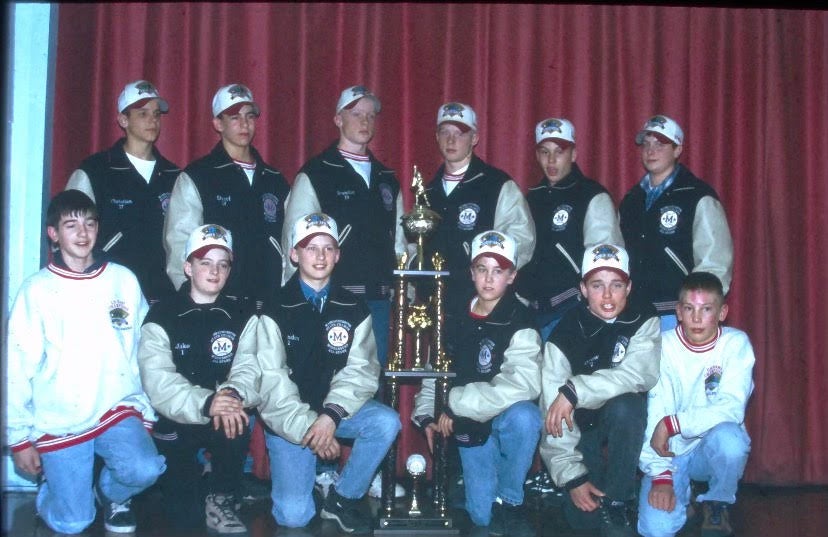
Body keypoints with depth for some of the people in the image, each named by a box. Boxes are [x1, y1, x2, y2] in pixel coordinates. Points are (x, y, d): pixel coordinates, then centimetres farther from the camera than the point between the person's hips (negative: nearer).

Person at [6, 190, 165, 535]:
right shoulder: (36, 290, -4)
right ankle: (50, 496, 31)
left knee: (144, 469, -26)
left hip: (118, 409, 1)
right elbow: (18, 368, -3)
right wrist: (20, 438, -3)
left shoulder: (124, 280, 1)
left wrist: (147, 410, 3)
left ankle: (111, 493, 9)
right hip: (58, 421, -1)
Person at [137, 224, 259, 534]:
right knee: (185, 517, -6)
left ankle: (222, 499, -7)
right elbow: (159, 383, -19)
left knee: (236, 426, -33)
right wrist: (204, 403, -36)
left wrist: (234, 398, -34)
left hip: (223, 420, 1)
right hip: (175, 423, -1)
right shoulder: (161, 318, -6)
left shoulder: (243, 316, 1)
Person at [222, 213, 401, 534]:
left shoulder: (353, 309, 2)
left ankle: (343, 498, -5)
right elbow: (272, 379, -12)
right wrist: (306, 425, -23)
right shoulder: (276, 311, -5)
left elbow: (360, 370, -8)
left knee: (386, 422, -28)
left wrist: (332, 415, -24)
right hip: (288, 419, -3)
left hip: (337, 409, 3)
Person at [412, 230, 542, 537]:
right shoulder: (455, 321, 2)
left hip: (507, 420, -3)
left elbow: (522, 385, -30)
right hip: (469, 426, 3)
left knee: (524, 416, -38)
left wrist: (455, 403, -24)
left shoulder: (519, 324, -15)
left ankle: (510, 503, -14)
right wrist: (427, 416, -6)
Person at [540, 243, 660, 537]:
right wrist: (572, 477, -24)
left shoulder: (644, 320, -15)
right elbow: (554, 415, -19)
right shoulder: (564, 335, -17)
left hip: (627, 424, 0)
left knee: (624, 405, -35)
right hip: (582, 426, 0)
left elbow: (640, 374, -33)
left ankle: (615, 505, -18)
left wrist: (573, 392, -37)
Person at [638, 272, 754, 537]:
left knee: (727, 436, -35)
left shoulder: (736, 343, -9)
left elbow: (732, 409, -20)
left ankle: (718, 505, -5)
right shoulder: (663, 346, -9)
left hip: (714, 448, 0)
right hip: (670, 453, 0)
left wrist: (673, 423, -25)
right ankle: (681, 492, 13)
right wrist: (660, 476, -22)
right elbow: (654, 415, -14)